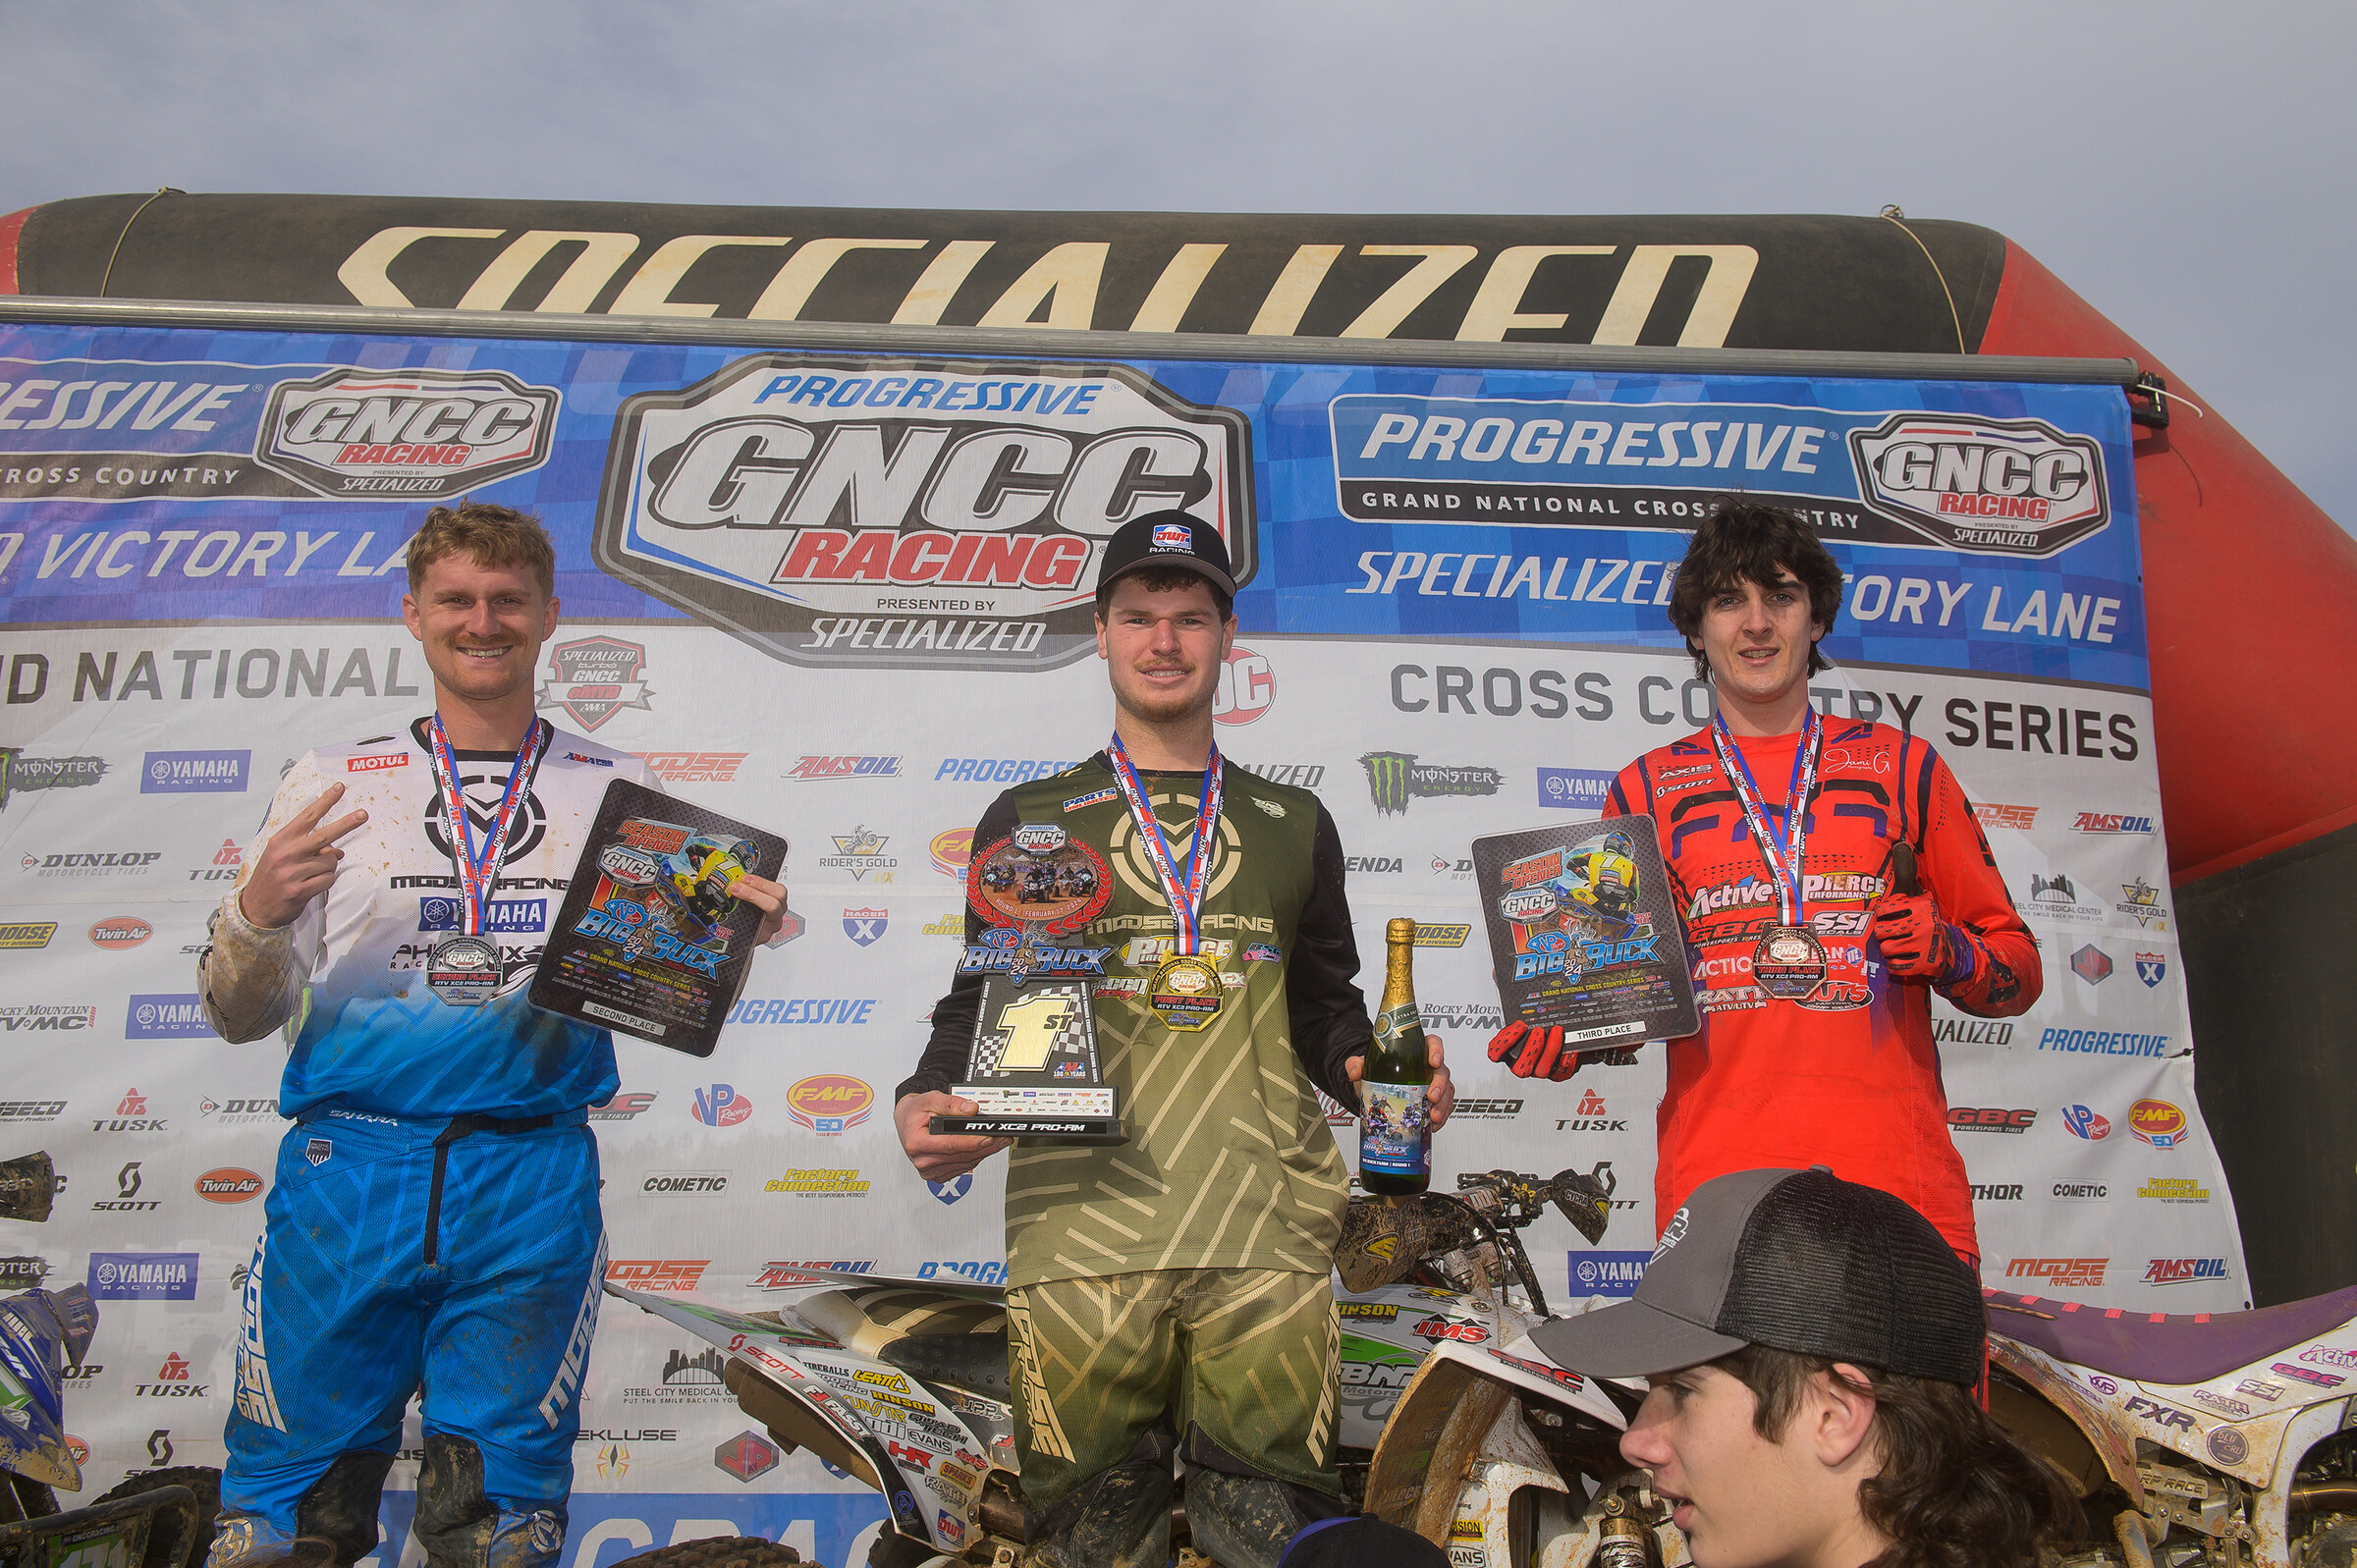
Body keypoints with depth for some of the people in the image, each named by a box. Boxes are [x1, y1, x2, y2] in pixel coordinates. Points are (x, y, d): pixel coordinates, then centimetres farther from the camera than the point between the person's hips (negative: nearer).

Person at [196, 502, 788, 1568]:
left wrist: (738, 931, -11)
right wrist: (255, 915, -14)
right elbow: (242, 1019, 7)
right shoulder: (331, 784, 8)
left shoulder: (617, 791, 8)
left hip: (531, 1182, 0)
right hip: (346, 1173, 0)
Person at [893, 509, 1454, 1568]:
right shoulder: (1030, 820, 15)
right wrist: (928, 1099, -4)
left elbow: (1324, 1007, 20)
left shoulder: (1294, 826, 19)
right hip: (1083, 1227, -1)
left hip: (1264, 1232, 1)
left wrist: (1377, 1070, 0)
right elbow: (980, 999, 14)